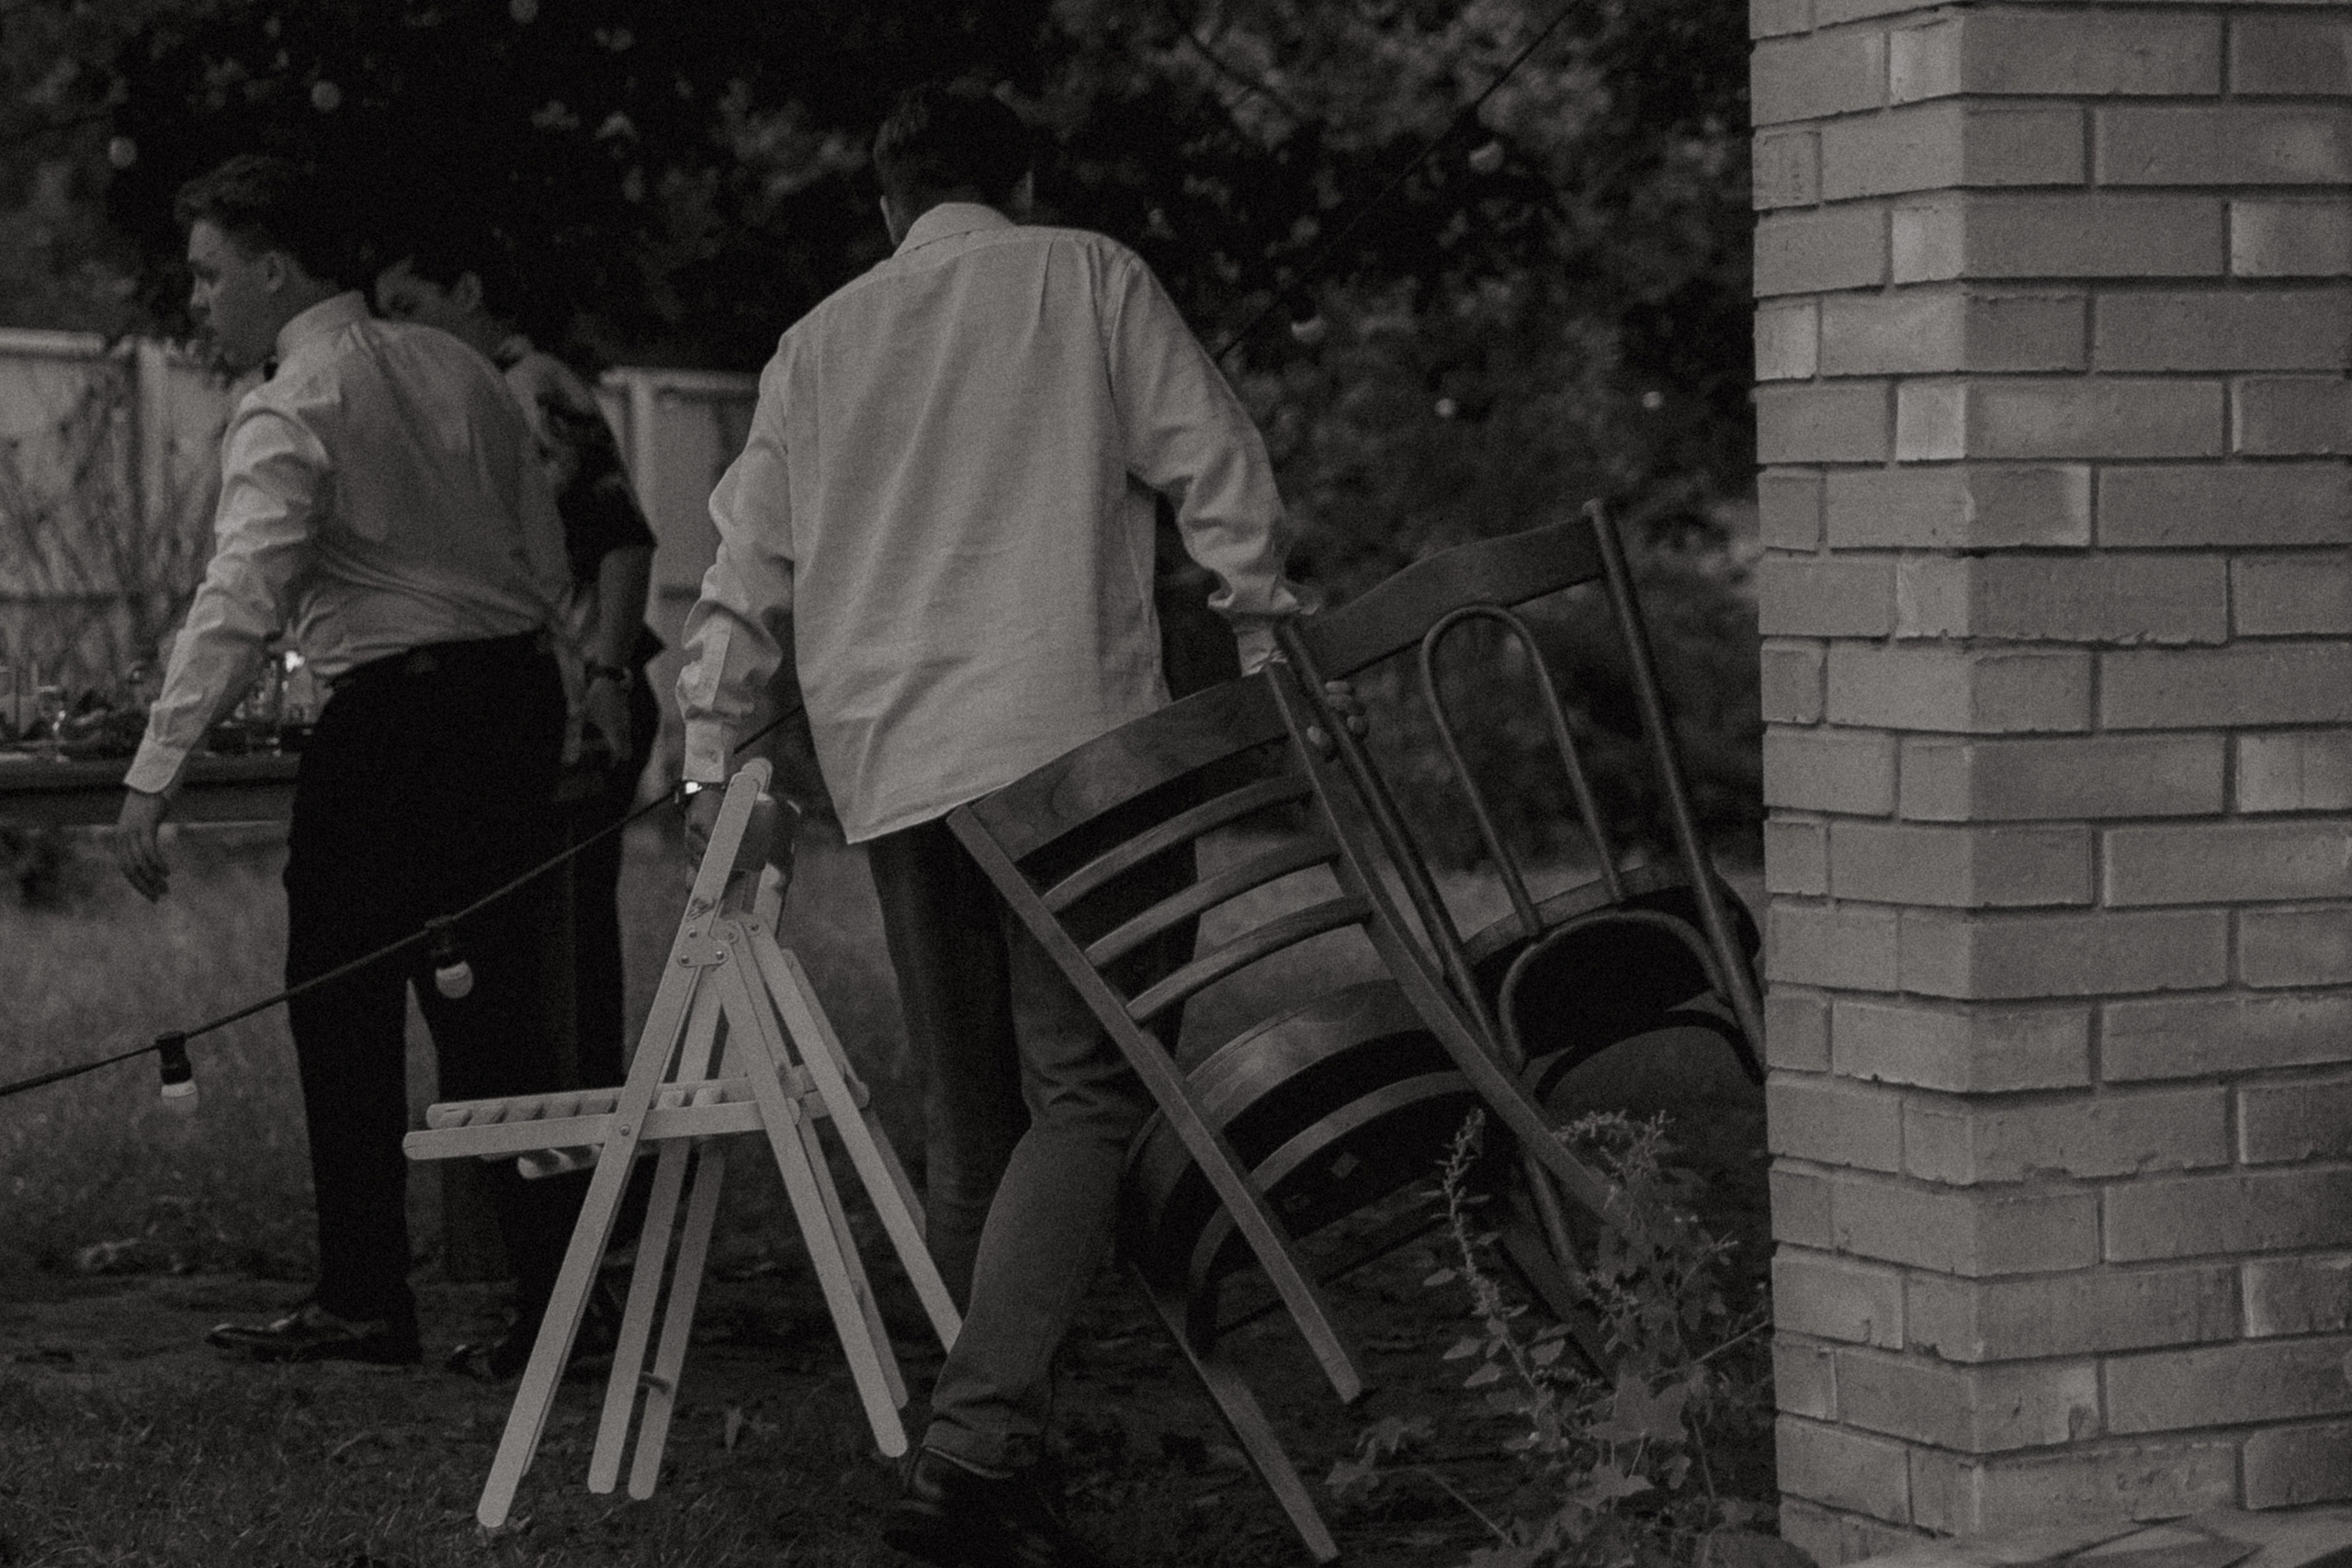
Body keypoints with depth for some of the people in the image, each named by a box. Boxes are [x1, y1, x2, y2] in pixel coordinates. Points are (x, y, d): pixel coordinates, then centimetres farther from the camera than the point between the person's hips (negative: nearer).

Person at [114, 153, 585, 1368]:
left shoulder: (288, 413, -9)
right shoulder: (454, 368, 13)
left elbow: (237, 603, -20)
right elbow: (546, 553, 15)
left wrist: (153, 778, -24)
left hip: (390, 711, -7)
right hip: (517, 686, 7)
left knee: (344, 1006, 2)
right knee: (491, 1005, 11)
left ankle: (364, 1299, 4)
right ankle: (559, 1289, 9)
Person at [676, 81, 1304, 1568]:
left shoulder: (818, 342, 17)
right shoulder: (1091, 279, 8)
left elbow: (747, 565, 17)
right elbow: (1215, 466, 1)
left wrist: (712, 755, 22)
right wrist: (1262, 633, 9)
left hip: (888, 760, 5)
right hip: (1067, 728, -5)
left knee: (970, 1120, 13)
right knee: (1087, 1089, -9)